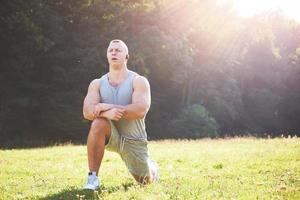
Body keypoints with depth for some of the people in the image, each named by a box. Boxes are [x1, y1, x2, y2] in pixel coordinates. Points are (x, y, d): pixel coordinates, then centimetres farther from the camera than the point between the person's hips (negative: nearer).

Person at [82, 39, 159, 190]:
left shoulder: (139, 81, -9)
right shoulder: (97, 84, -1)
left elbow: (141, 110, -25)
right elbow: (87, 112, -16)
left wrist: (108, 106, -29)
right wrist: (106, 113, -38)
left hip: (134, 140, -1)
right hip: (111, 135, 1)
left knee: (146, 181, 7)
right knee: (98, 124, -33)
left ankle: (152, 167, 47)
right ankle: (93, 177, -24)